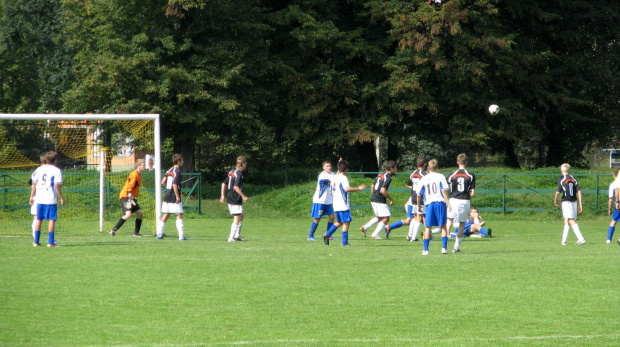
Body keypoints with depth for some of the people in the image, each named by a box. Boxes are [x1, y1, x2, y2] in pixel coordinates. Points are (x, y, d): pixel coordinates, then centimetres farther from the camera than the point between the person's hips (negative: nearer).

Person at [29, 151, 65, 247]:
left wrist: (32, 196, 17)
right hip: (51, 199, -5)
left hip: (39, 199, 5)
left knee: (39, 219, 11)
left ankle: (36, 241, 12)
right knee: (52, 219, 0)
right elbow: (57, 185, -11)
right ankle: (51, 242, -4)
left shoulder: (39, 169, 10)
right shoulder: (56, 171, -5)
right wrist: (61, 198, -4)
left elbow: (34, 184, 10)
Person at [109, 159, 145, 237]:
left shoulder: (139, 175, 14)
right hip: (125, 196, -10)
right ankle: (113, 230, -20)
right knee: (128, 214, -24)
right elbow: (130, 187, -21)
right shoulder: (134, 174, -15)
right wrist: (130, 198, -27)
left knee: (140, 213, 7)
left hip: (131, 197, 10)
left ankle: (136, 233, 16)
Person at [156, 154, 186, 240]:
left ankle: (159, 234, 11)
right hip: (174, 197, -8)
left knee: (165, 215, 11)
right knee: (179, 215, -4)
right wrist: (177, 196, -18)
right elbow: (175, 184, -21)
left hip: (167, 196, 8)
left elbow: (163, 182, 14)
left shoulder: (169, 170, 12)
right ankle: (181, 236, -7)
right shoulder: (177, 171, -12)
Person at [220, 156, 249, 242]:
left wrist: (223, 195, 20)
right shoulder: (239, 173, -15)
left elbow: (224, 183, 16)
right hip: (236, 199, -9)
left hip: (229, 199, 9)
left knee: (241, 216, 20)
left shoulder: (232, 172, 12)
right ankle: (231, 238, -7)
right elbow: (236, 187, -23)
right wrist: (244, 196, -18)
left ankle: (237, 235, 23)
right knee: (237, 219, -5)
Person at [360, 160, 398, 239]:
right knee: (386, 218, -1)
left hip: (373, 199, 9)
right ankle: (374, 234, -4)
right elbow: (383, 191, -23)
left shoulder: (380, 174, 14)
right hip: (380, 201, -9)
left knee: (379, 217, 22)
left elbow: (372, 187, 20)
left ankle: (364, 228, 16)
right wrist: (391, 199, -11)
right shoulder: (388, 178, -14)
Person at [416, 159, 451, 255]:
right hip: (440, 203, -1)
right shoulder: (441, 177, 2)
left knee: (427, 227, 5)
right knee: (443, 226, 7)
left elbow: (419, 194, 9)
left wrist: (419, 206, 22)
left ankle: (426, 249, 2)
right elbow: (444, 191, -7)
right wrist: (448, 203, -5)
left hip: (429, 204, 1)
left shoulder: (424, 179, 8)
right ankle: (444, 247, -1)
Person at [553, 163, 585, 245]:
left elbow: (558, 192, -8)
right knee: (567, 221, 16)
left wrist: (555, 200, 12)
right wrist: (580, 204, 6)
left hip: (566, 201, -6)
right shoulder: (574, 179, 11)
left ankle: (581, 238, -26)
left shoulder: (561, 179, -4)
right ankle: (564, 240, 21)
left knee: (571, 221, -12)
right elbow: (579, 191, 5)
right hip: (574, 201, 6)